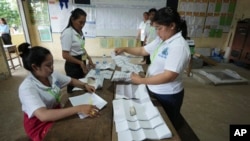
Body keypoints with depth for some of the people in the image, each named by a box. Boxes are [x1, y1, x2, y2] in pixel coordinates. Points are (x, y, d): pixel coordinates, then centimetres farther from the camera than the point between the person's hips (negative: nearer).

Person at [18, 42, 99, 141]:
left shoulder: (52, 75, -7)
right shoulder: (27, 88, -26)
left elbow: (71, 81, 8)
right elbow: (43, 115, -39)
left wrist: (85, 85, -12)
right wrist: (79, 109, -46)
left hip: (56, 113, 6)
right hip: (40, 125, -6)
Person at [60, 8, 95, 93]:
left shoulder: (79, 32, 5)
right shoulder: (67, 33, -19)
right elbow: (65, 55, -21)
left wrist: (89, 59, 4)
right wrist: (80, 63, -16)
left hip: (81, 63, 8)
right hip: (73, 65, -8)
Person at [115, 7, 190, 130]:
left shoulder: (179, 46, -26)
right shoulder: (160, 40, 1)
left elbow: (169, 76, -30)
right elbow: (143, 51, 9)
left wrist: (141, 80, -27)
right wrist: (124, 49, -4)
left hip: (167, 96, -8)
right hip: (153, 90, 8)